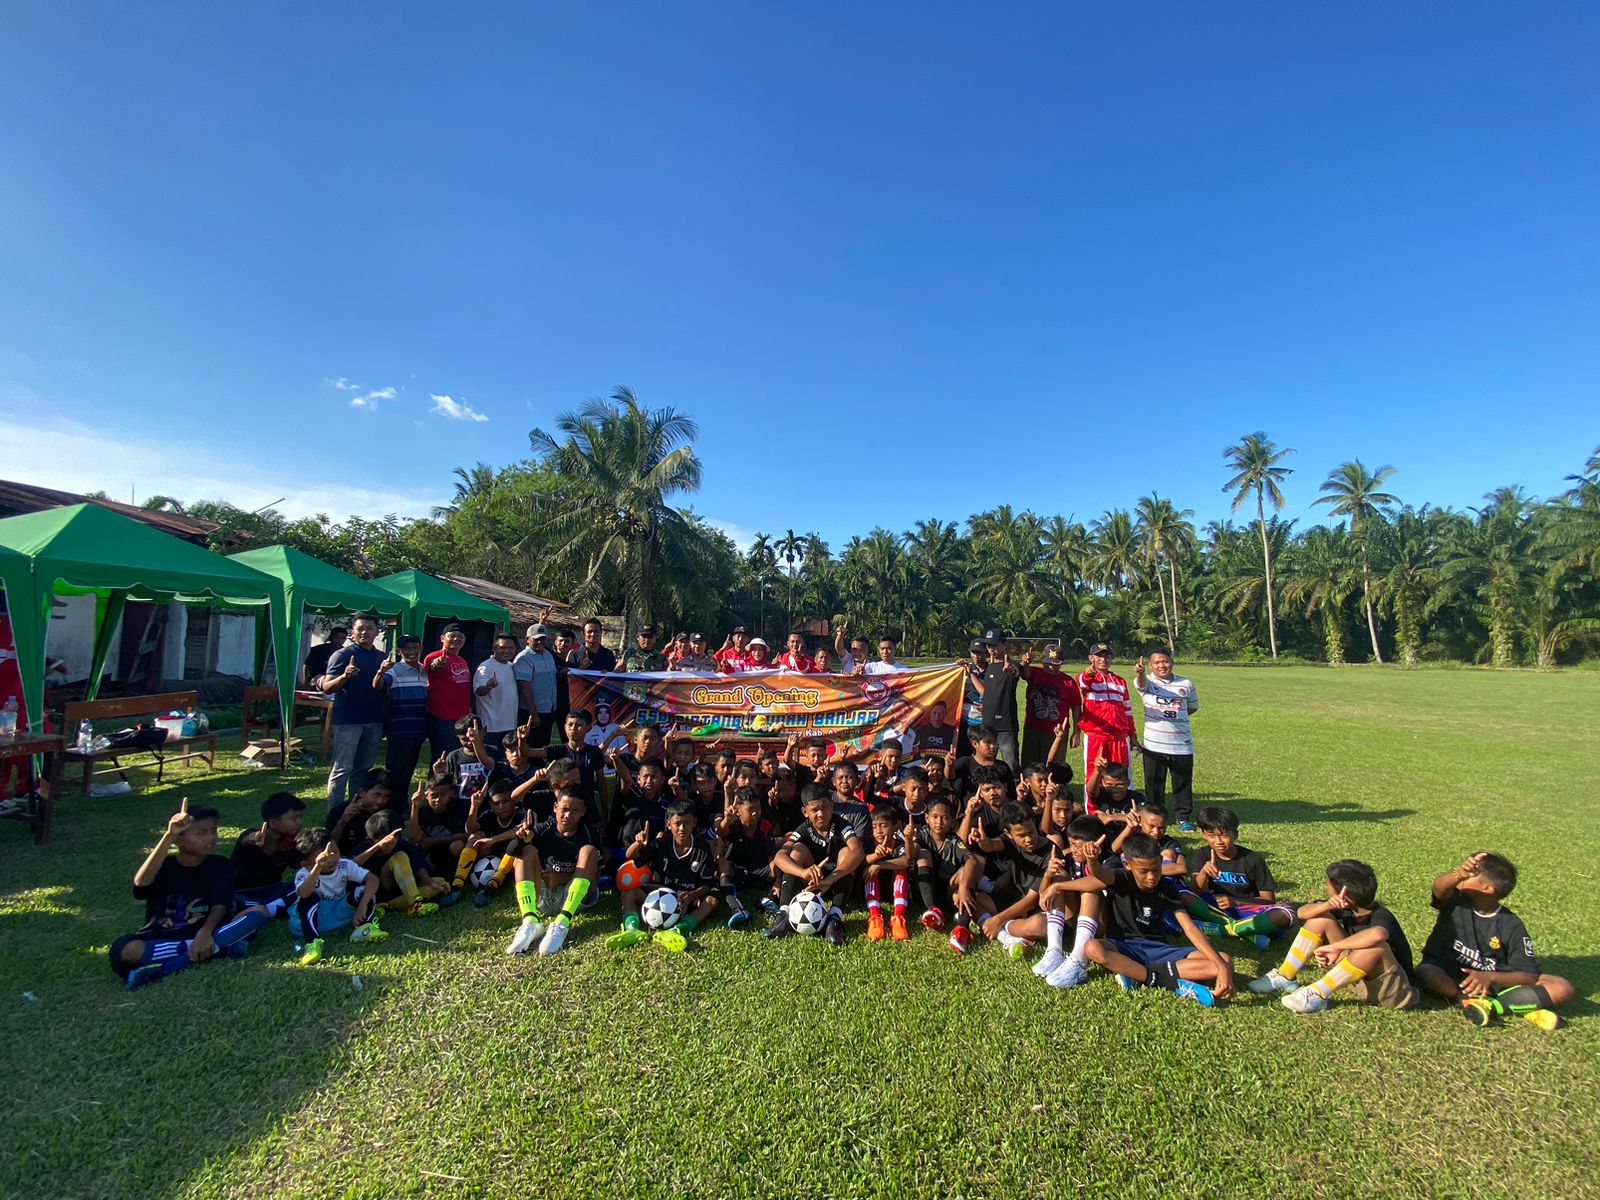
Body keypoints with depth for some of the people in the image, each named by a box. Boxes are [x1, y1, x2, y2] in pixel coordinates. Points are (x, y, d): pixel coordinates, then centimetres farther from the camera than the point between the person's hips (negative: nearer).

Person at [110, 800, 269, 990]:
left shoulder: (218, 865, -1)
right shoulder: (163, 866, -6)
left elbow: (220, 905, -13)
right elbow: (141, 884, -31)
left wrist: (205, 933, -35)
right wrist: (168, 835, -40)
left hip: (205, 930, 2)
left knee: (259, 911, -23)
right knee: (125, 950, -36)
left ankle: (173, 964, -28)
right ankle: (220, 948, -30)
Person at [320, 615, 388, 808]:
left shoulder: (382, 657, 13)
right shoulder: (342, 654, -3)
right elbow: (327, 687, -10)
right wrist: (344, 676, -28)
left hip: (374, 722, 5)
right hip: (348, 721, -5)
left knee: (362, 769, 12)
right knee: (342, 769, -3)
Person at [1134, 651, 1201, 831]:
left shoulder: (1186, 684, 5)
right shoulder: (1146, 682, -4)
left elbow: (1193, 707, 19)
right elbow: (1141, 682, -29)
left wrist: (1176, 715, 4)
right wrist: (1139, 673, -52)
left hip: (1182, 745, 2)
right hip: (1154, 745, -2)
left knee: (1183, 783, 10)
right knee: (1154, 784, 8)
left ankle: (1184, 818, 25)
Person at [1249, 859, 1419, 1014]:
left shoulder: (1380, 917, -28)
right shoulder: (1345, 908, -8)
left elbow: (1375, 935, -53)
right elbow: (1302, 912, -11)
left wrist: (1334, 947, -38)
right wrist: (1327, 905, -32)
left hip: (1396, 990, -7)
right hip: (1359, 976, 7)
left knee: (1375, 945, -38)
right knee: (1321, 917, -7)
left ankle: (1318, 994, -25)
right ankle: (1285, 977, -7)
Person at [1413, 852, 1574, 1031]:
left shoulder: (1512, 926, -4)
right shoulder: (1455, 901, -6)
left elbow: (1529, 975, -9)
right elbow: (1439, 886, -32)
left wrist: (1490, 977, -28)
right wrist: (1458, 874, -54)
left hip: (1494, 979, 2)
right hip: (1447, 976, -2)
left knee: (1563, 988, -15)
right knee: (1425, 973, -35)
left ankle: (1488, 1006, -25)